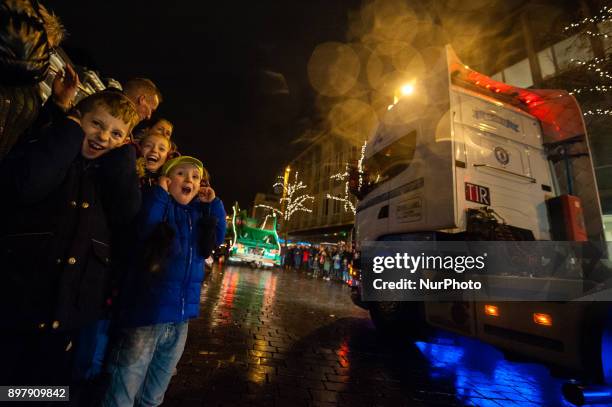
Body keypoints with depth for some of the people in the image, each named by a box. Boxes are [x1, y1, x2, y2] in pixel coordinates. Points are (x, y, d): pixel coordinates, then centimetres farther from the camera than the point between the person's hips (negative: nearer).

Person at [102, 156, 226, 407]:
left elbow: (218, 238, 5)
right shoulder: (158, 205, -7)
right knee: (126, 384, 6)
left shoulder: (199, 213, 10)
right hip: (147, 308, -6)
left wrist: (214, 204, 1)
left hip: (181, 312, 6)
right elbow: (145, 229, -24)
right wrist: (160, 192, -19)